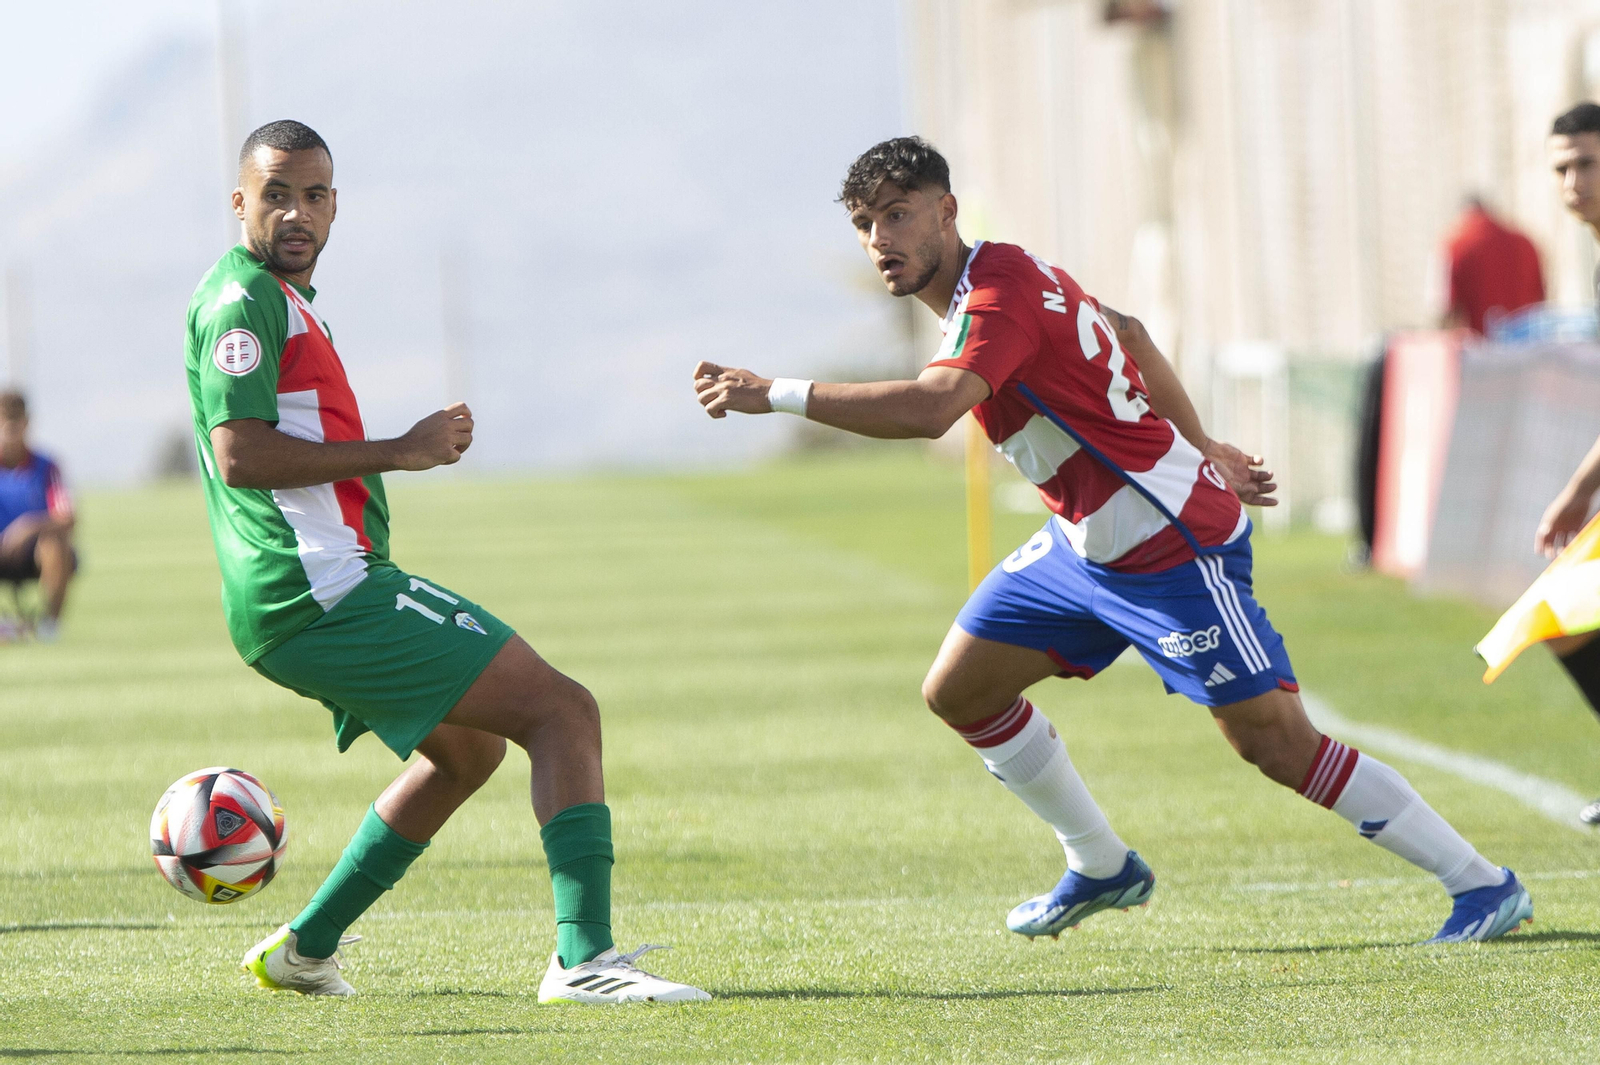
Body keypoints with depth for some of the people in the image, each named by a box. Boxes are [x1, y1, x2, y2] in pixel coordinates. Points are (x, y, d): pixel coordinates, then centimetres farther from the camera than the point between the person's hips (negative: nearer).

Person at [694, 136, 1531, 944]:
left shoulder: (997, 298, -24)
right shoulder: (1006, 276, 7)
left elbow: (930, 408, -42)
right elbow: (1126, 333, 20)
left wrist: (778, 395, -39)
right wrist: (1198, 449, 26)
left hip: (1173, 549, -10)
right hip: (1086, 544, 10)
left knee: (1276, 743, -10)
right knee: (958, 692, 10)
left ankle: (1483, 887, -1)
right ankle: (1102, 869, 24)